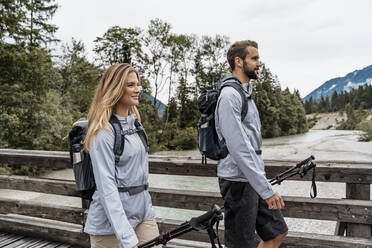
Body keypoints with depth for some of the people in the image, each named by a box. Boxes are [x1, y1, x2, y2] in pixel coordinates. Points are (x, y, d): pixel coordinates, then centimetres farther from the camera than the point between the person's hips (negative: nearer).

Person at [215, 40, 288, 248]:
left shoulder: (247, 93, 16)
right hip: (238, 181, -10)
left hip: (254, 179, 10)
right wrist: (267, 190, -24)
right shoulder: (229, 95, -17)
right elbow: (238, 149, -24)